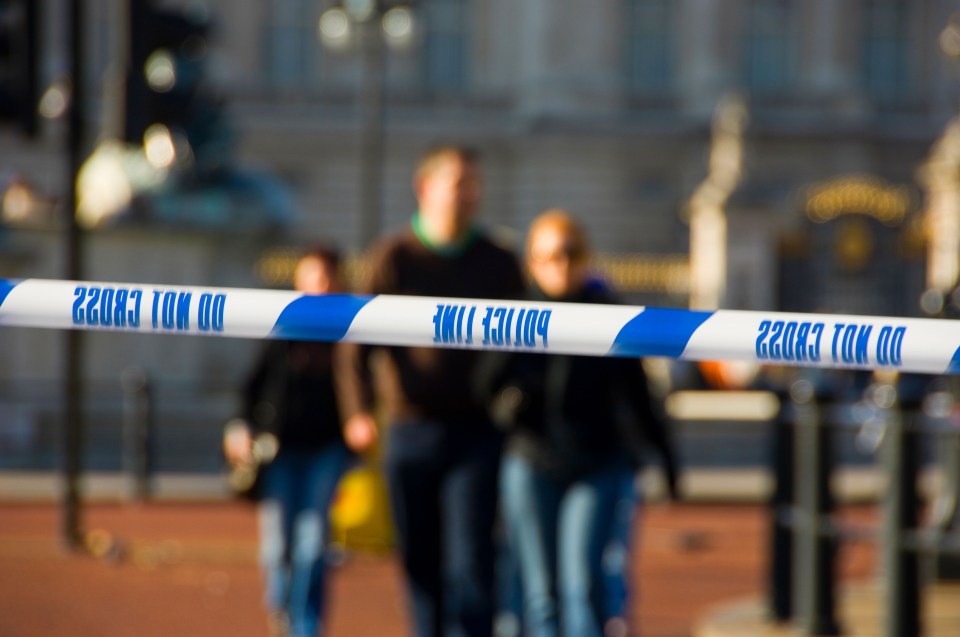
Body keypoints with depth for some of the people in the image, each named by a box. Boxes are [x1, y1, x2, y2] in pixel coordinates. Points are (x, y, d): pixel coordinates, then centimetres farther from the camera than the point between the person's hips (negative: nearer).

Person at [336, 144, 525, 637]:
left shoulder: (498, 263, 7)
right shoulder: (394, 258, 1)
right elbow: (358, 342, -3)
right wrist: (358, 412, -18)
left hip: (478, 434, 0)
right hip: (411, 434, 0)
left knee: (470, 565, -10)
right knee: (420, 561, 7)